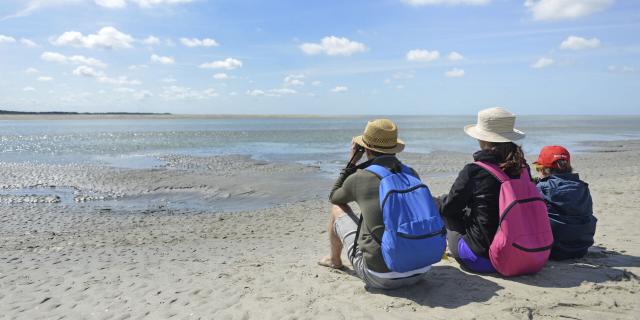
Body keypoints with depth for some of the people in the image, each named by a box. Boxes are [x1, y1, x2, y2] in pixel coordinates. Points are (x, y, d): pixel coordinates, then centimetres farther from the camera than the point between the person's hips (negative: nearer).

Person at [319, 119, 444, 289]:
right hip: (420, 272, 5)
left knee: (337, 209, 15)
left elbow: (334, 197, 15)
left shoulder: (359, 178, -8)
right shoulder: (412, 174, 4)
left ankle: (334, 260, 41)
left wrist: (352, 162, 17)